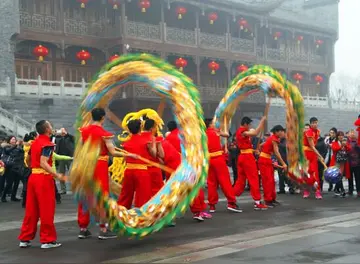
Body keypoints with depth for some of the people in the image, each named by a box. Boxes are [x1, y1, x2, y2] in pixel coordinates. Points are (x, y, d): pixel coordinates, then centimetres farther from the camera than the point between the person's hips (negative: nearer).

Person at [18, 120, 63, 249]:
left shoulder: (34, 142, 11)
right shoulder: (48, 144, -14)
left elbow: (28, 160, 22)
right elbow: (43, 163, -24)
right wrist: (57, 175, -29)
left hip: (33, 177, 8)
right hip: (44, 179, -8)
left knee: (31, 209, 12)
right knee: (46, 210, 0)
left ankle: (25, 239, 15)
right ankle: (47, 240, 4)